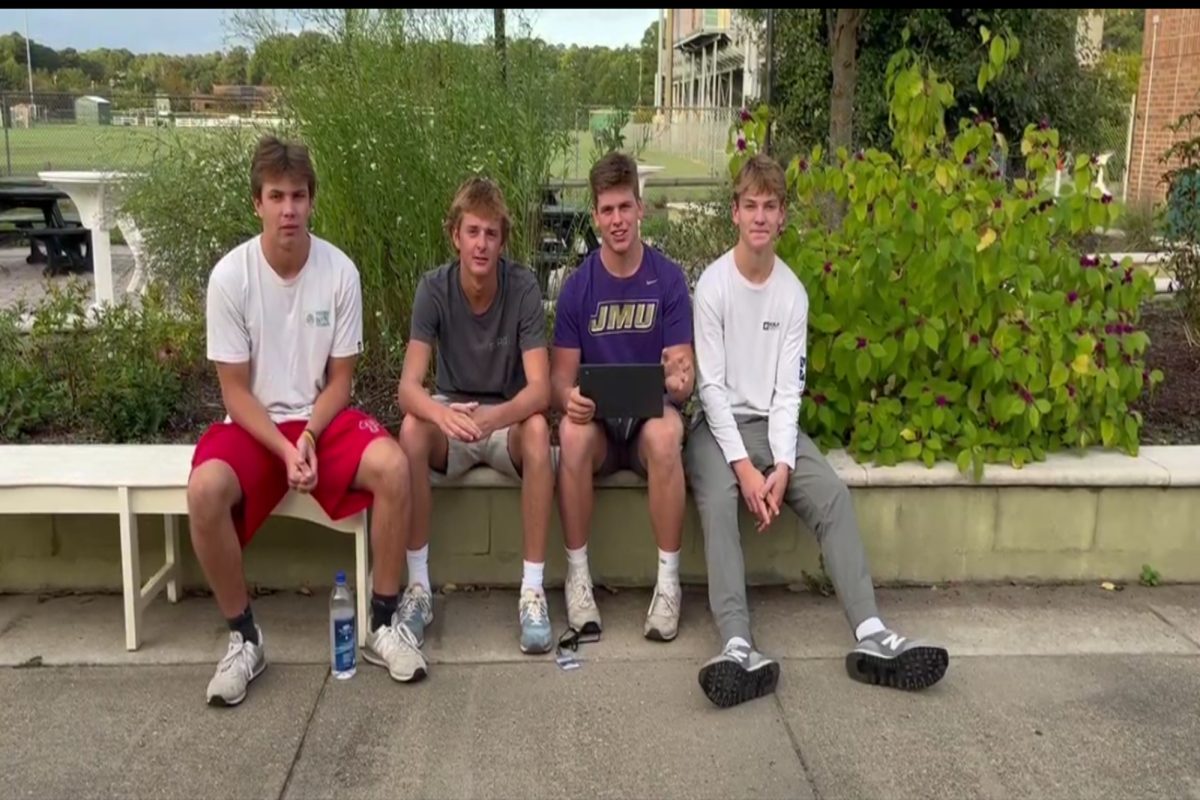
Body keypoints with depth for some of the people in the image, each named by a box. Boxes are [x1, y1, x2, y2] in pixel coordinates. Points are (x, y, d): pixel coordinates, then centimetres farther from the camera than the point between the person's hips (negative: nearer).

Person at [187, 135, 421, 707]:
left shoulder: (340, 271, -8)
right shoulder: (231, 275, -11)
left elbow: (340, 378, -2)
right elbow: (235, 389, -8)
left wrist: (309, 435, -18)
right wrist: (283, 449, -22)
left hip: (323, 418, 1)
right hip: (253, 423, -1)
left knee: (393, 466, -29)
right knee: (205, 489, -32)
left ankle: (382, 622, -11)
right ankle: (243, 637, -9)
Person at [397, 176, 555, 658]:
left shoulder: (523, 286, -17)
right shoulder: (434, 288, -14)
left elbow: (539, 388, -24)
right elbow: (408, 386, -22)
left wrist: (493, 416, -45)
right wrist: (443, 414, -45)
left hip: (508, 418, -1)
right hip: (450, 415, 1)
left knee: (537, 429, -34)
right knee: (412, 429, -32)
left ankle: (533, 589, -26)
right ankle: (418, 586, -20)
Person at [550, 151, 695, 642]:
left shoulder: (669, 279, -1)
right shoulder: (578, 287, 1)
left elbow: (683, 372, -5)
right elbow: (561, 374, -1)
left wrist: (679, 380, -31)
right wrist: (568, 397, -25)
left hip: (651, 416, -1)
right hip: (597, 419, 1)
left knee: (665, 433, -36)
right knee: (572, 433, -34)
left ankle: (668, 579, -25)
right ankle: (578, 574, -21)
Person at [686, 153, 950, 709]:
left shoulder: (793, 292, 5)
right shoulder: (713, 284, -6)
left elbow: (788, 389, 0)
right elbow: (711, 385, -11)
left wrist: (782, 465, -15)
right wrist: (744, 466, -20)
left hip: (774, 422, 4)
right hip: (720, 423, -3)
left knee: (832, 494, -21)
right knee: (717, 502, -32)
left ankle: (871, 636, -25)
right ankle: (738, 648, -43)